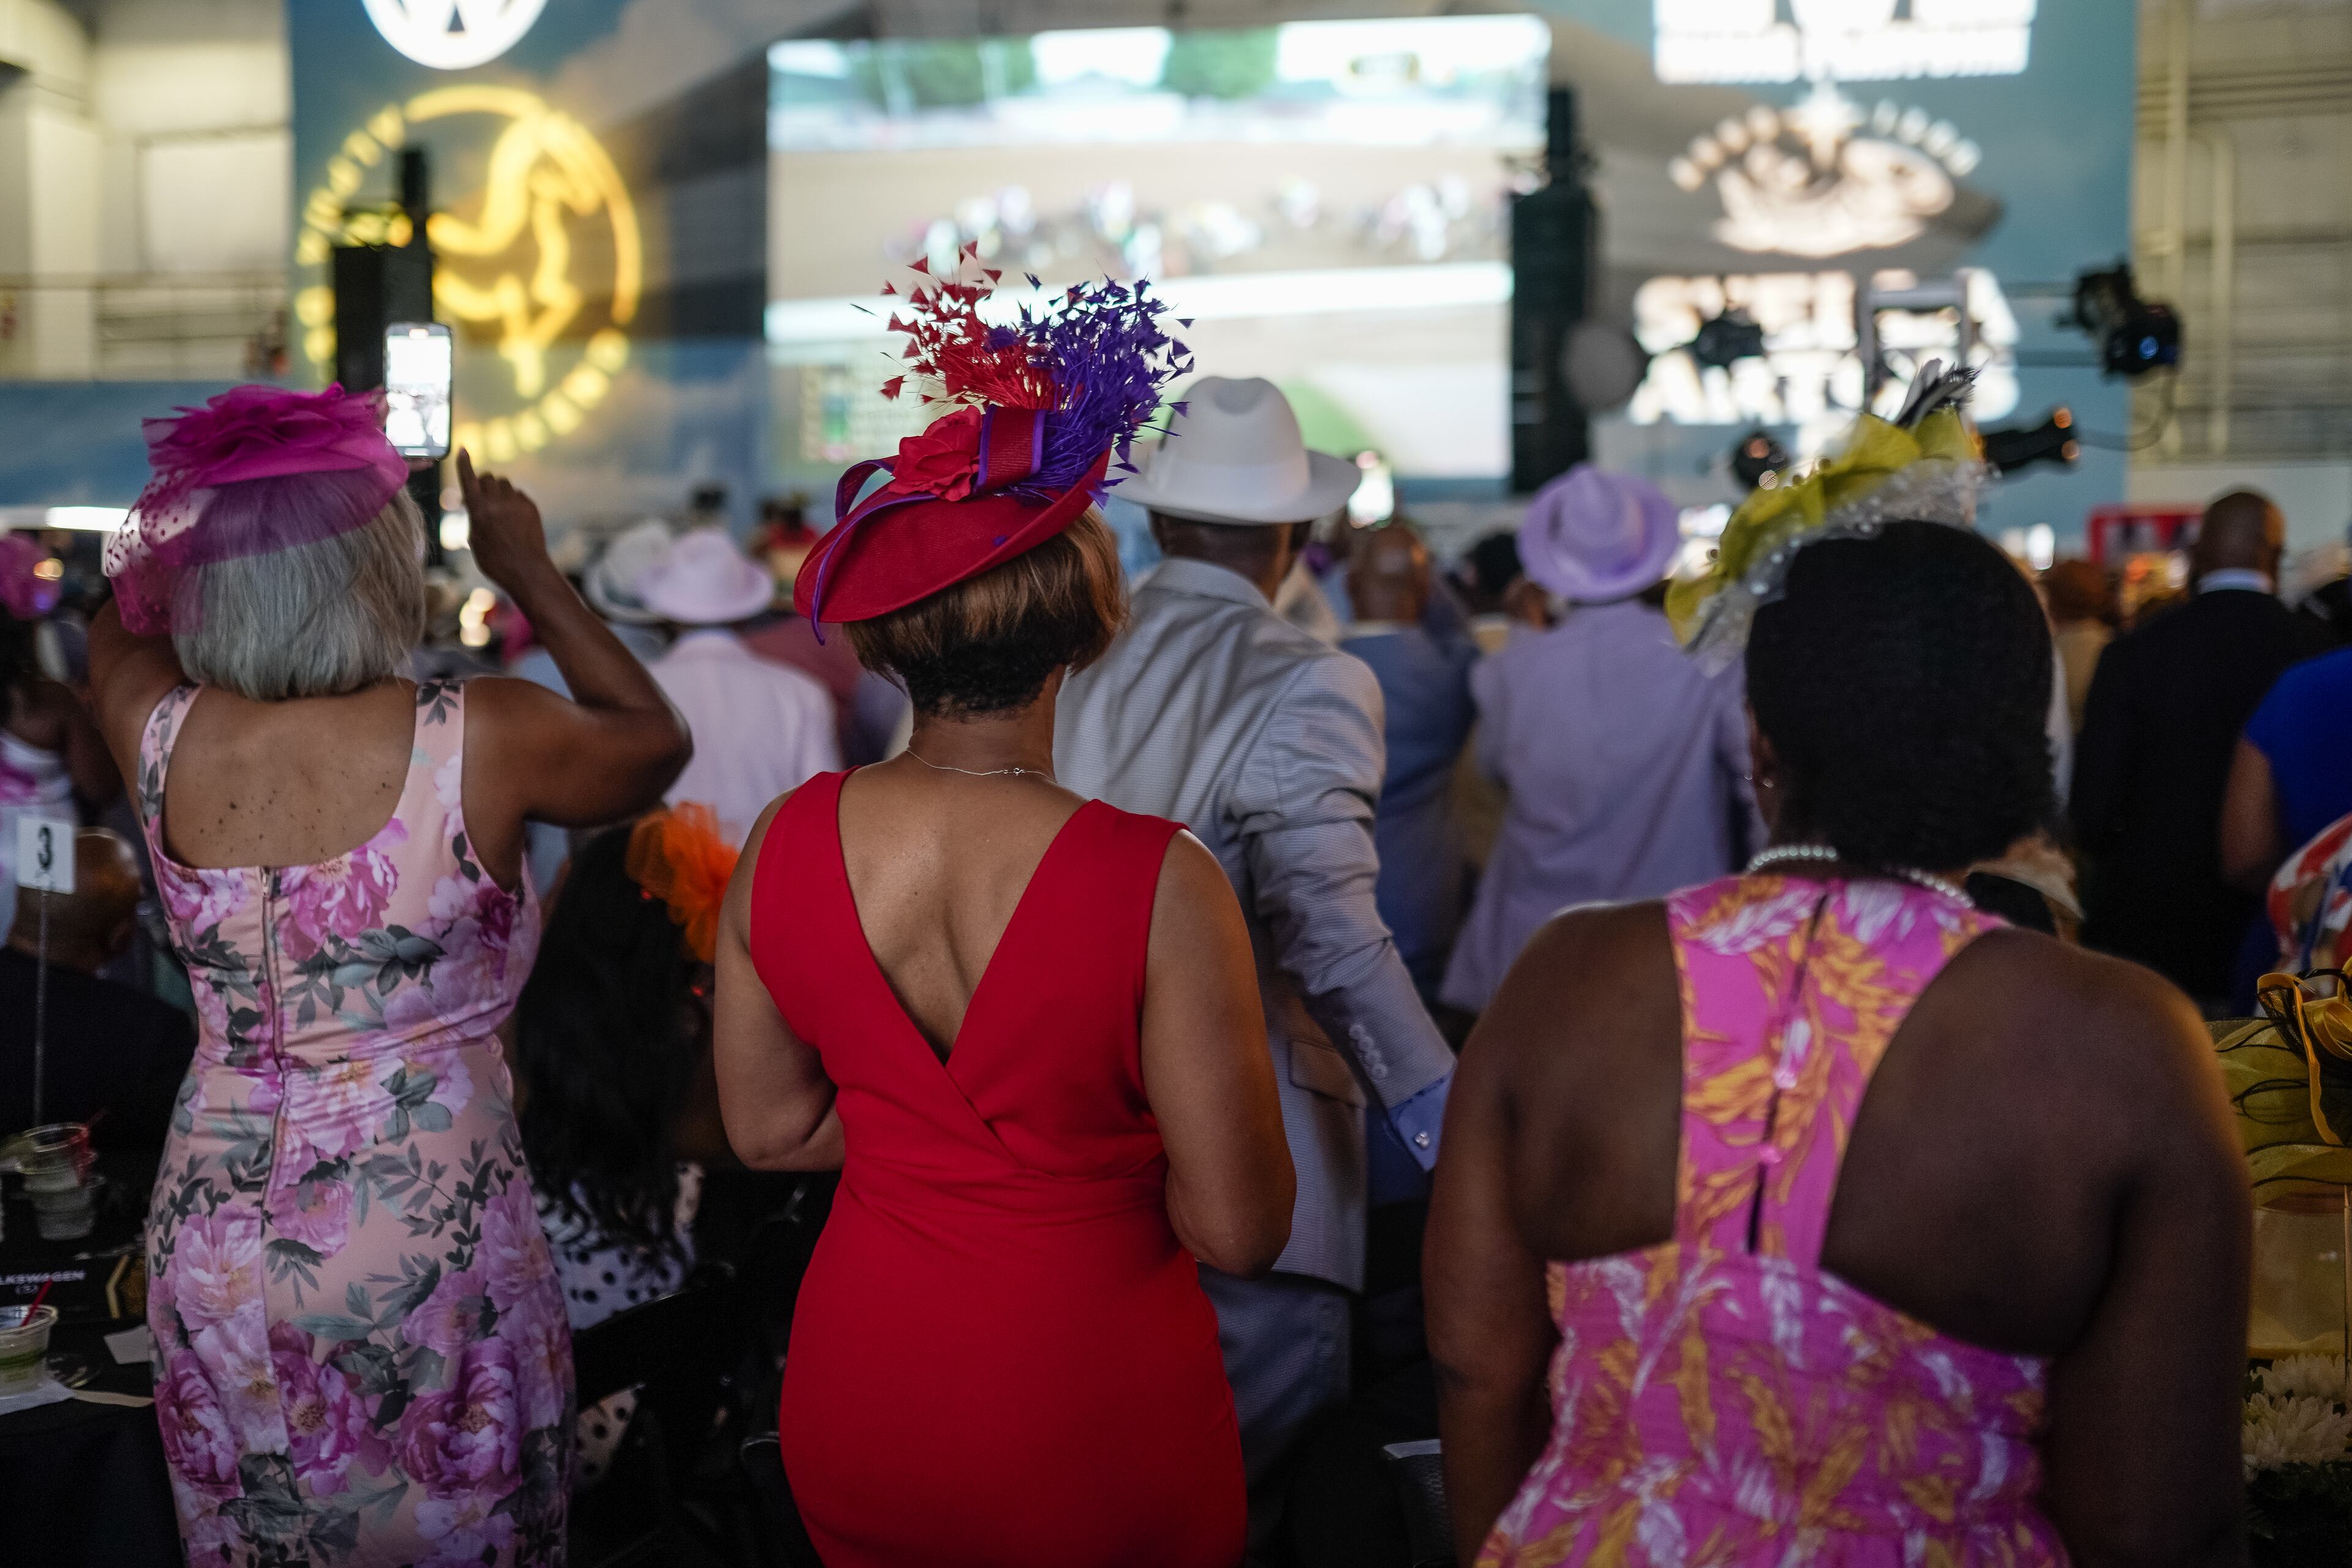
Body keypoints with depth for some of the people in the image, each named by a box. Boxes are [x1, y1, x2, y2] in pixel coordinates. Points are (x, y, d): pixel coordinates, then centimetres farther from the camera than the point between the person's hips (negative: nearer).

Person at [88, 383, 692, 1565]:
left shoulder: (162, 737, -7)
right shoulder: (484, 740, -16)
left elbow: (123, 616, 19)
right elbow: (656, 742, 6)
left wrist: (233, 514, 20)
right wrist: (530, 573, 13)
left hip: (211, 1242, 4)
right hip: (428, 1242, -4)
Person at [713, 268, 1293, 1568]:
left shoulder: (782, 845, -11)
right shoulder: (1157, 885, -25)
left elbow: (768, 1129, 3)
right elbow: (1239, 1229, -18)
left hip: (854, 1400, 4)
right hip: (1088, 1419, -4)